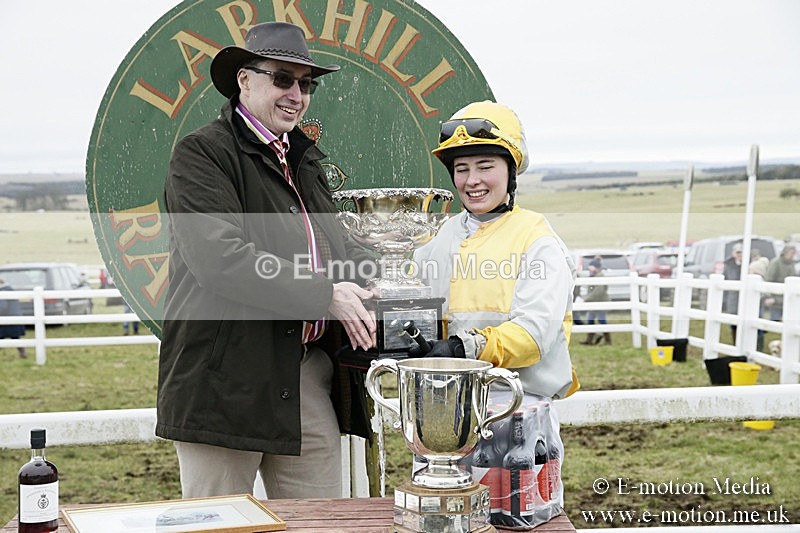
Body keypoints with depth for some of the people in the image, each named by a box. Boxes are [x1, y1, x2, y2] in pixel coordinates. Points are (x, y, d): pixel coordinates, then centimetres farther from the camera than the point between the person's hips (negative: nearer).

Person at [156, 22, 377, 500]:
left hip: (309, 373, 7)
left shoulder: (304, 159, 20)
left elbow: (336, 242, 20)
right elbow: (220, 257, -20)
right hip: (226, 378, -7)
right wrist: (323, 294, -19)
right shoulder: (202, 153, -6)